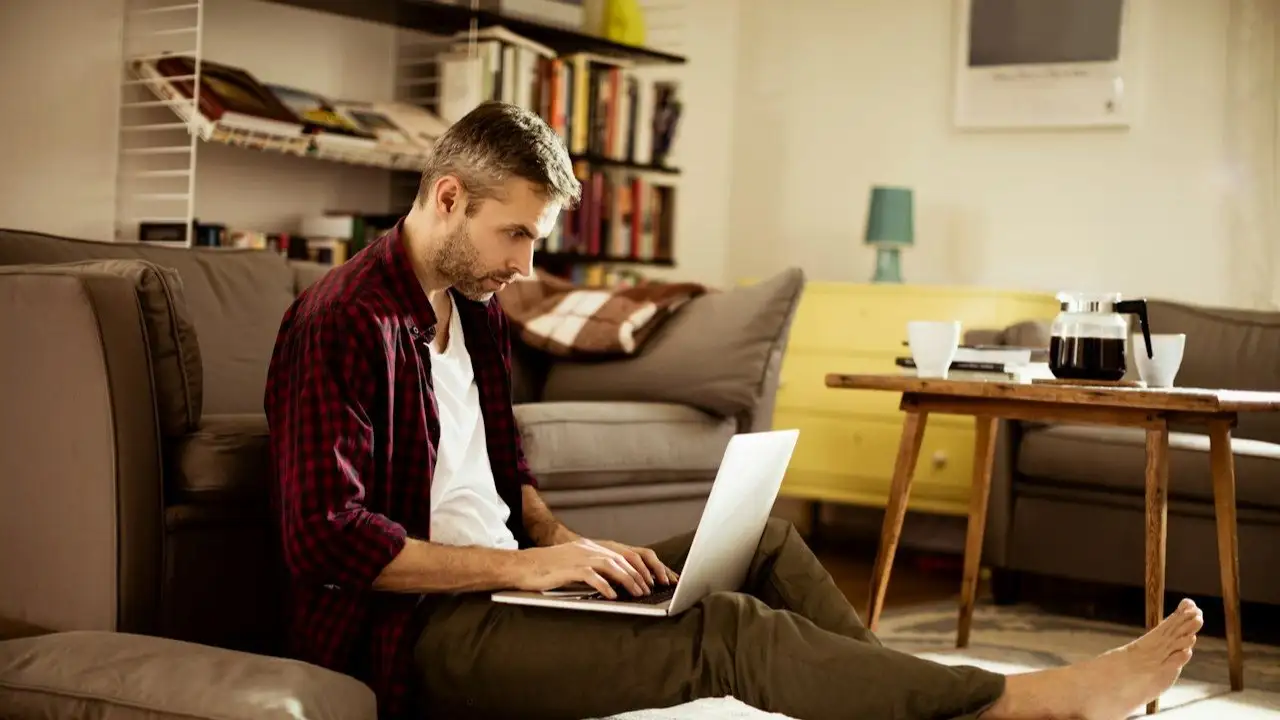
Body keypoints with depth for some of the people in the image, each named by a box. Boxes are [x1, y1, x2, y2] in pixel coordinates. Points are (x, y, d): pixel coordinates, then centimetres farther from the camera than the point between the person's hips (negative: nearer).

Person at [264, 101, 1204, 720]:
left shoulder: (477, 309, 12)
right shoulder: (341, 325, -16)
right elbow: (327, 539, -22)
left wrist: (564, 543, 1)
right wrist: (526, 563, -22)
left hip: (495, 584, 10)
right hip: (412, 629, -9)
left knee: (763, 541, 0)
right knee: (724, 633, -23)